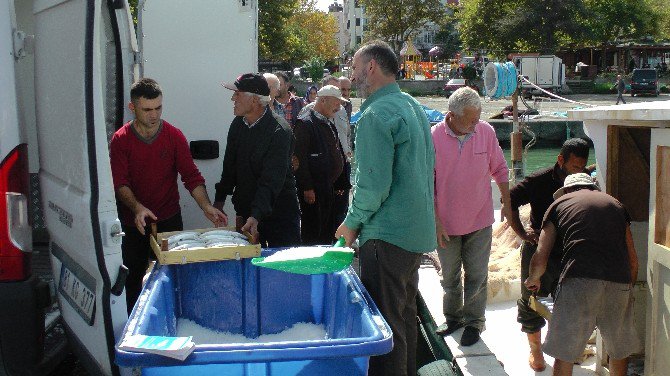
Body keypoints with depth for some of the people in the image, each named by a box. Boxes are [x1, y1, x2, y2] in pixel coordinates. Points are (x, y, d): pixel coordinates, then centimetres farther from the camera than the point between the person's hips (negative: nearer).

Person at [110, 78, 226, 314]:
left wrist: (206, 207, -20)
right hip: (133, 223, 0)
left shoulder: (174, 136, -3)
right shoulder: (120, 140, -5)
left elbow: (191, 175, -5)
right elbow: (120, 182, -12)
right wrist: (137, 208, -30)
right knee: (132, 279, 10)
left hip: (169, 219, 0)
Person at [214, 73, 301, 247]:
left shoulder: (279, 131, -20)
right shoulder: (238, 124, 4)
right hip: (246, 211, 7)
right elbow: (230, 166, 14)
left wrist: (256, 216, -35)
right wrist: (219, 199, 13)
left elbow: (272, 180, -27)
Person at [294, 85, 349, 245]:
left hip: (329, 187, 9)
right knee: (312, 233, -3)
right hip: (312, 189, -9)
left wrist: (341, 182, 16)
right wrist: (307, 188, -20)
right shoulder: (305, 122, -13)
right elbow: (300, 157, -18)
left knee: (327, 231, 14)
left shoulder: (329, 123, 16)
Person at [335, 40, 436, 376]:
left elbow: (374, 184, -23)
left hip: (387, 235, -10)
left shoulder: (376, 115, -17)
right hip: (417, 231, 10)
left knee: (385, 322, -2)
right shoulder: (414, 107, 13)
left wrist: (352, 223, -7)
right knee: (405, 313, 21)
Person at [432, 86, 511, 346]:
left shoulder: (486, 132, -8)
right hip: (446, 223, 0)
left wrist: (507, 203, 5)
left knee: (477, 276, 7)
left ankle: (473, 322, 24)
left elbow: (499, 169, 6)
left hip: (479, 220, 0)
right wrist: (435, 221, -10)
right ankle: (453, 317, 35)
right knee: (450, 276, 16)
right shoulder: (434, 137, -14)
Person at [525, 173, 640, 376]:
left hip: (579, 280, -3)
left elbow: (540, 258, 12)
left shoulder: (559, 203, 19)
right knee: (620, 350, 21)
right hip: (620, 282, 3)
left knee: (564, 353, 6)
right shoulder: (615, 203, 27)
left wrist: (532, 279, 32)